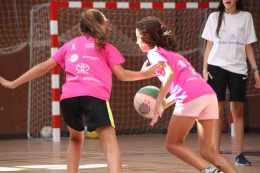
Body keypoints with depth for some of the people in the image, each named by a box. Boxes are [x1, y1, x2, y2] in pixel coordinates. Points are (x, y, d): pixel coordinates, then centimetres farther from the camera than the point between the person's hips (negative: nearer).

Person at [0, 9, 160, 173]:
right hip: (95, 96, -3)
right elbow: (122, 74, 13)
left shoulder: (69, 45, 28)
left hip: (69, 96, 3)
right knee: (111, 145, -10)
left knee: (76, 138, 29)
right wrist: (144, 74, 28)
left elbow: (43, 67, 24)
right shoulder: (105, 46, 21)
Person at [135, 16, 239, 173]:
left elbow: (170, 74, -11)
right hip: (209, 94, 8)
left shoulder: (154, 53, 8)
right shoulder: (170, 52, 33)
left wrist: (158, 103, -12)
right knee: (207, 151, 10)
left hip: (190, 98, -8)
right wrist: (164, 103, 27)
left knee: (173, 144, 8)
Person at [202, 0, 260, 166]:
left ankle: (240, 154, 2)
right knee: (218, 110, -2)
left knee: (238, 111, 1)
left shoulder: (246, 17, 6)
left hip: (238, 68, 1)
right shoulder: (214, 17, 5)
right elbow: (209, 46, 7)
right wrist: (205, 69, 1)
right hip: (217, 67, -1)